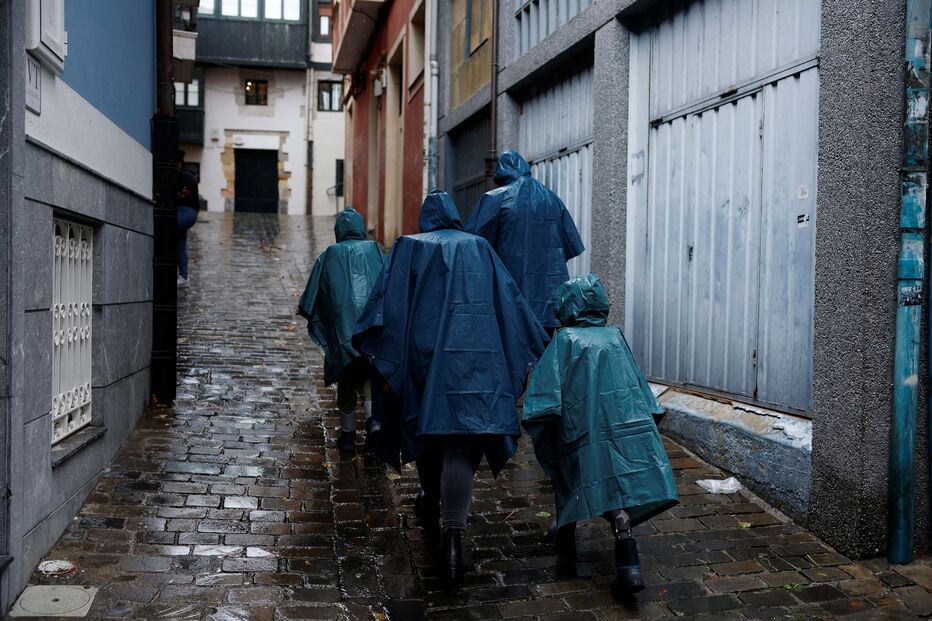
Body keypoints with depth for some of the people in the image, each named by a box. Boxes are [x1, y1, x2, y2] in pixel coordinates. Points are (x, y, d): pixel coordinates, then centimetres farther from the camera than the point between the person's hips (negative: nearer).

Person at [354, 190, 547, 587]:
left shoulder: (409, 247, 9)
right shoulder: (479, 248, 13)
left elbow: (387, 298, -2)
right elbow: (510, 301, 12)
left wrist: (371, 347, -4)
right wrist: (537, 345, 17)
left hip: (425, 350, 0)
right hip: (474, 356, 0)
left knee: (427, 423, 22)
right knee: (461, 443, -7)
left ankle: (430, 499, 40)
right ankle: (453, 533, -20)